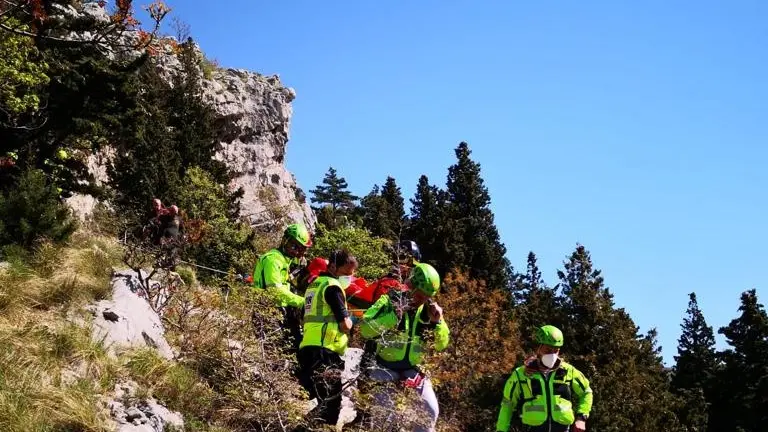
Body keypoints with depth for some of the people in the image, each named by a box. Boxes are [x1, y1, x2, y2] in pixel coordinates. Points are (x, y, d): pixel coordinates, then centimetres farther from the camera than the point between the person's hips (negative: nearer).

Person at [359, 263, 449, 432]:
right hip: (385, 368, -4)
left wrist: (438, 322, -14)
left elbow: (441, 344, 2)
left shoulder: (429, 310, 3)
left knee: (431, 410, -5)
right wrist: (394, 315, -31)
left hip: (413, 370, 4)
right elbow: (365, 329, -22)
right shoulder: (390, 301, -9)